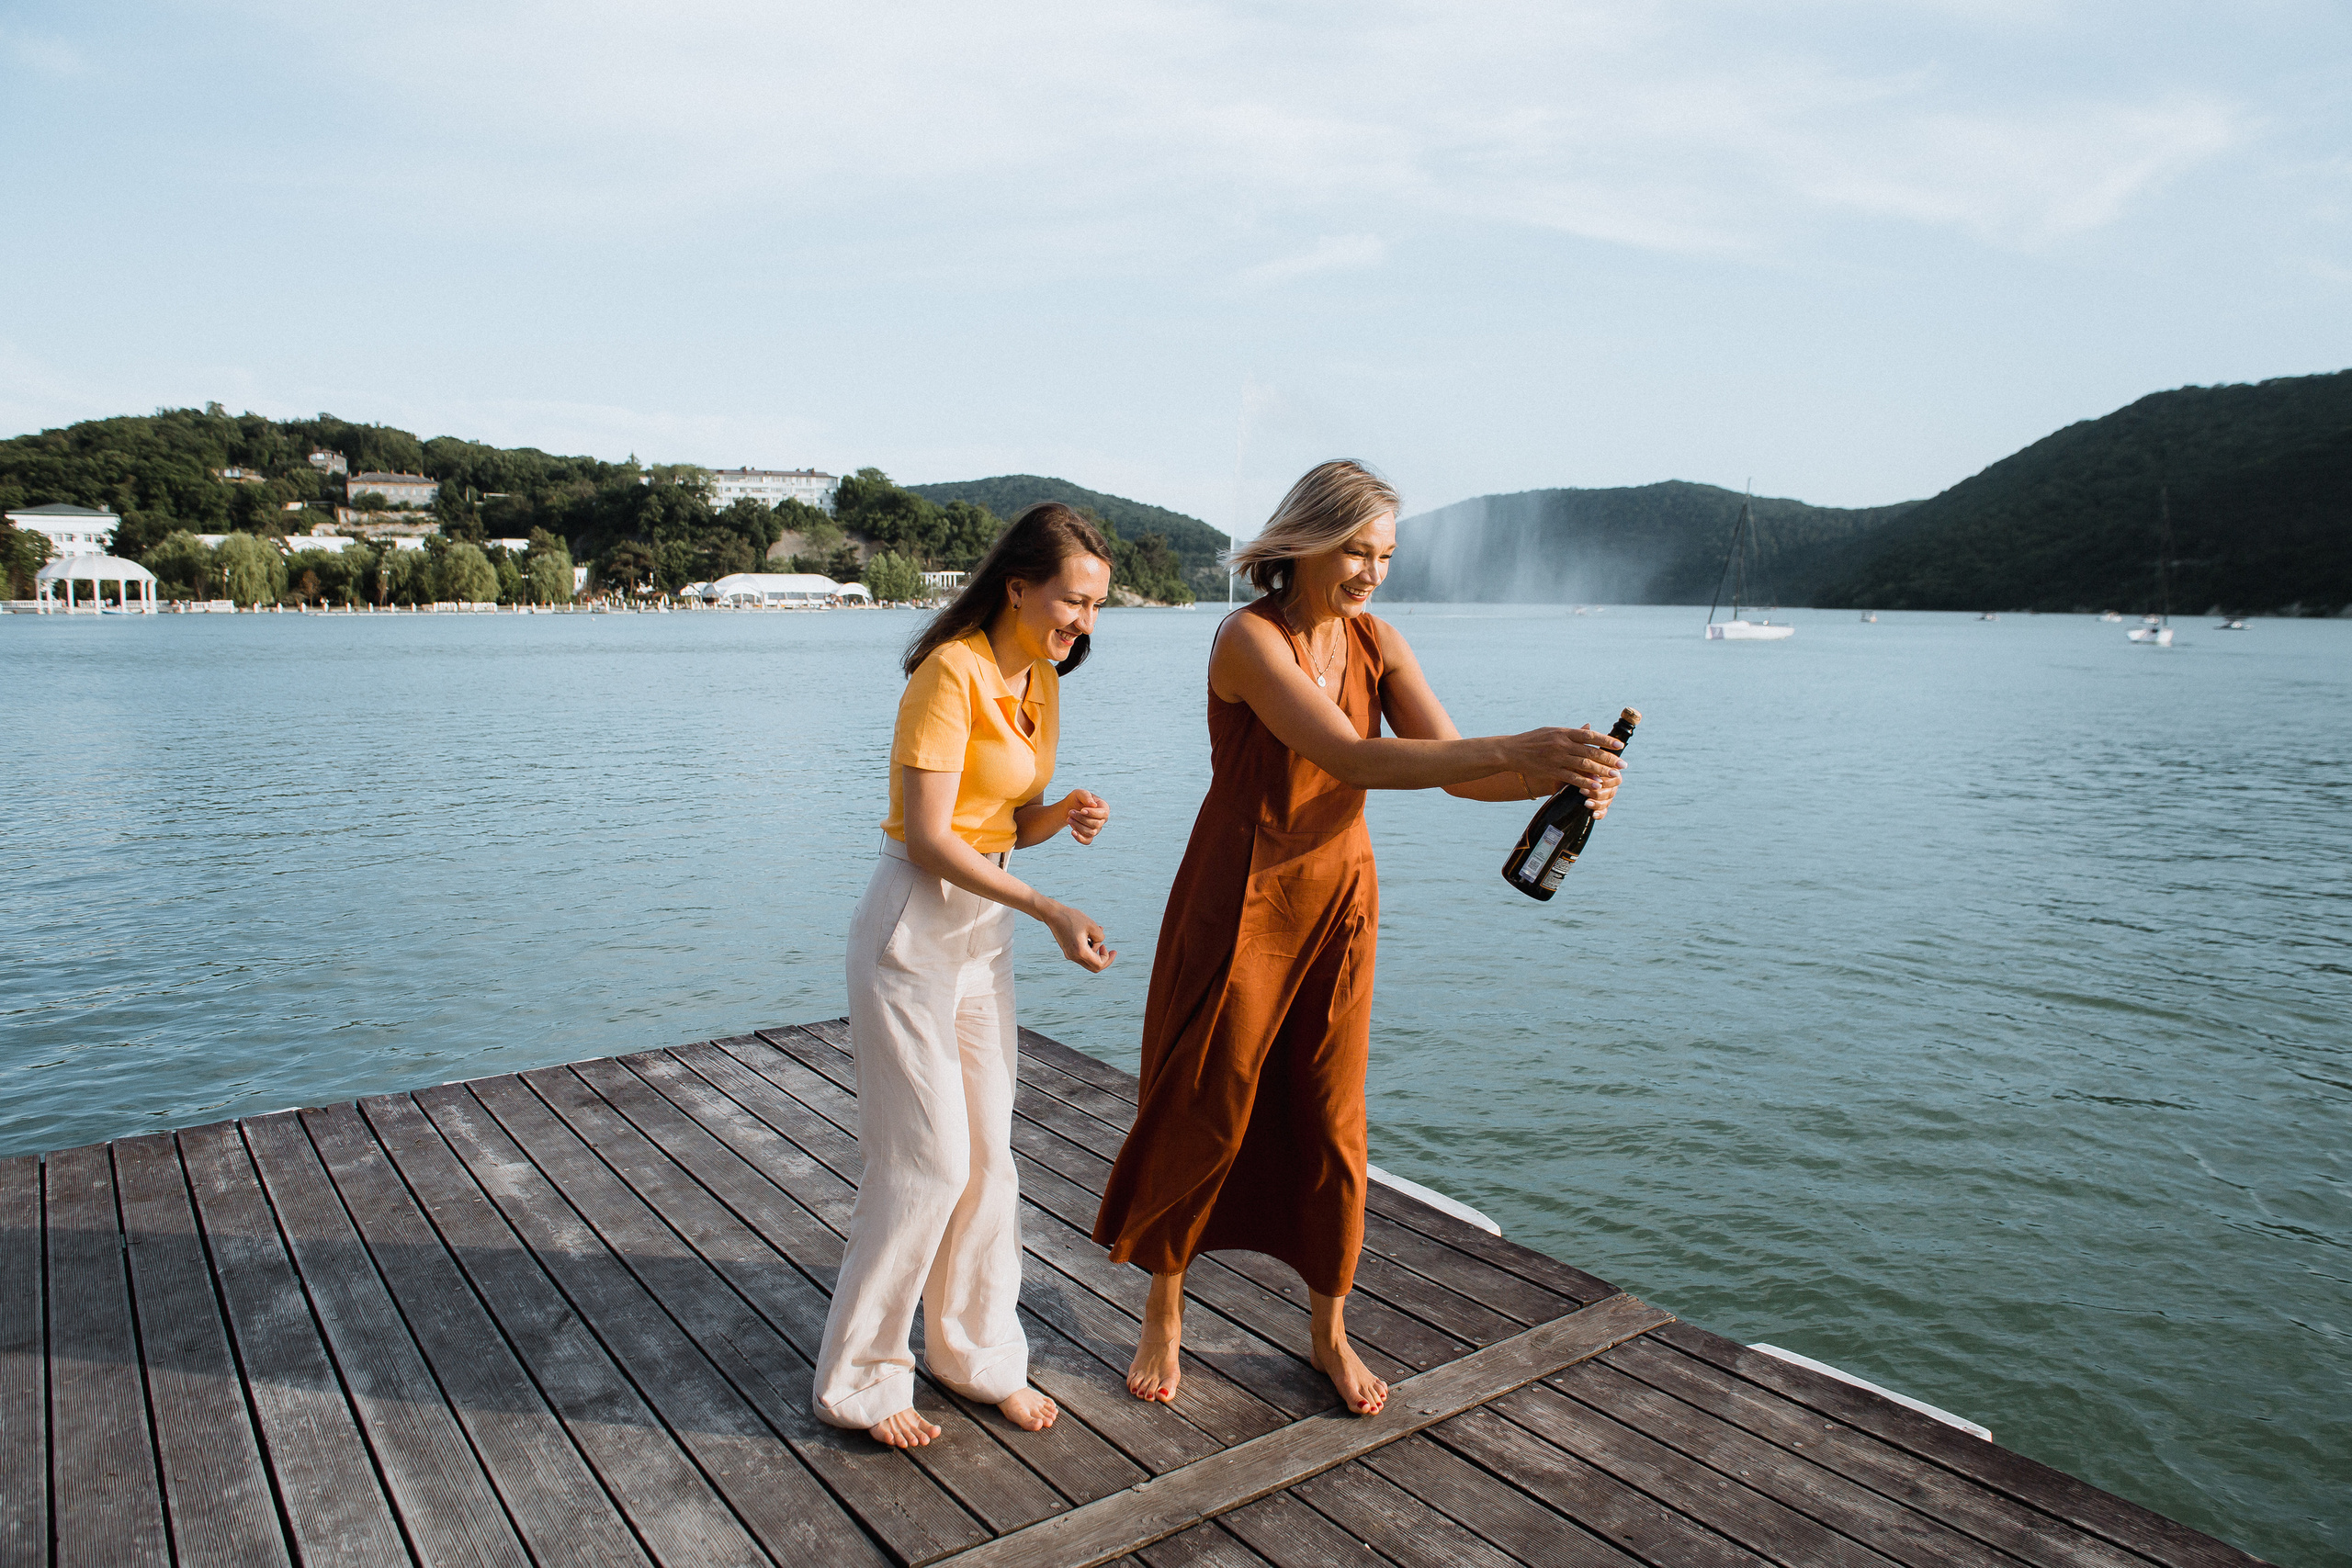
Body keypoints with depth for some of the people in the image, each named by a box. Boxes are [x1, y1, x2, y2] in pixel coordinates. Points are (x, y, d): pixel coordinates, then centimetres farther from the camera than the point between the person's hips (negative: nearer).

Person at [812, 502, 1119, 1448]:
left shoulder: (1041, 681, 8)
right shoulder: (954, 672, -19)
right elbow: (929, 839, -23)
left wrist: (1064, 815, -9)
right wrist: (1053, 914, -25)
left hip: (986, 927, 8)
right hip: (914, 927, -8)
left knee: (987, 1156, 13)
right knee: (926, 1165, -1)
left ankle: (977, 1353, 30)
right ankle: (856, 1380, 18)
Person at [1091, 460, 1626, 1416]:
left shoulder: (1376, 641, 0)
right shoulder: (1249, 639, -19)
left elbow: (1453, 767, -6)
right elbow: (1355, 760, -32)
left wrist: (1554, 781, -26)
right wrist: (1513, 749, -39)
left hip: (1337, 904, 5)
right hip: (1239, 904, -5)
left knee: (1330, 1123, 11)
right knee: (1202, 1114, 8)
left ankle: (1329, 1330, 30)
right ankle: (1163, 1318, 30)